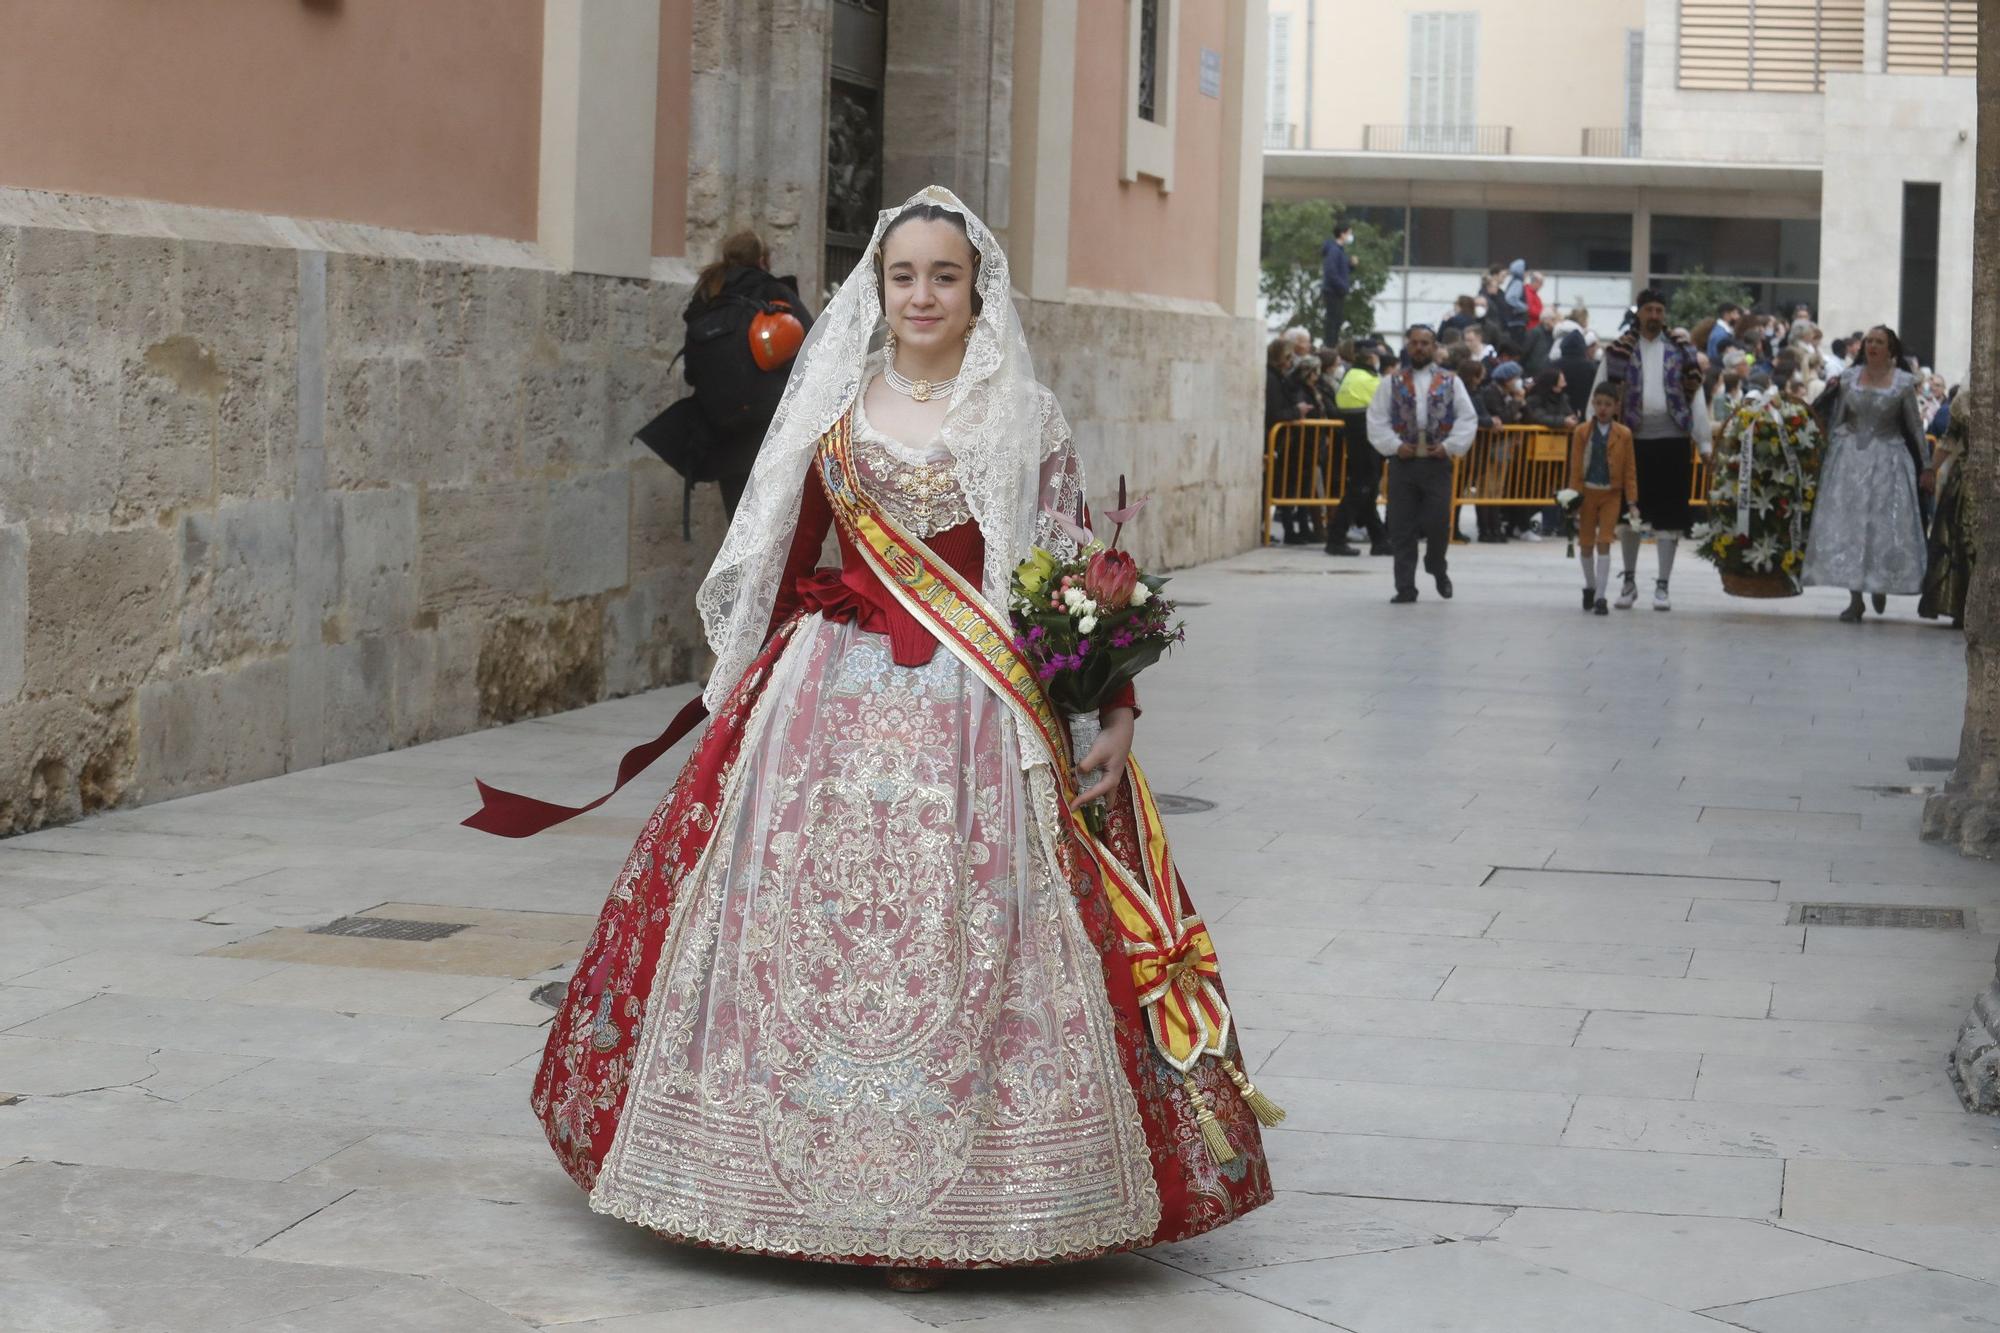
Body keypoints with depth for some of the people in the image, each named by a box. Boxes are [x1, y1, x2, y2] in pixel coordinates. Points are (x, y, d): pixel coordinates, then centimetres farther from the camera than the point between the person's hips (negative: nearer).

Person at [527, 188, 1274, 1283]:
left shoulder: (1023, 419, 4)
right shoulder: (833, 410, 10)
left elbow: (1075, 573, 2)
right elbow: (783, 567, 15)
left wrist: (1112, 706, -7)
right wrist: (751, 695, 13)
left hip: (969, 715, -2)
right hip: (827, 700, 2)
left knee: (948, 943, -7)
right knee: (799, 926, 1)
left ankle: (932, 1202, 2)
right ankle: (742, 1175, 14)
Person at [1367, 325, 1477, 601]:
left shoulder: (1451, 382, 7)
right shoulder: (1391, 383, 7)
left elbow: (1468, 419, 4)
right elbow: (1377, 420, 3)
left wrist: (1449, 445, -7)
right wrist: (1395, 445, -9)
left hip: (1438, 463, -1)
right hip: (1403, 462, 1)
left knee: (1438, 522, -4)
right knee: (1402, 528, 0)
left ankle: (1437, 567, 26)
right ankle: (1405, 587, 7)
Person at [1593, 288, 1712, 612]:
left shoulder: (1680, 350, 6)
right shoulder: (1621, 350, 4)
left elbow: (1695, 395, 5)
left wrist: (1705, 442, 2)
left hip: (1671, 439, 0)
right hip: (1632, 439, 0)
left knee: (1668, 513, 1)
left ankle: (1662, 585, 7)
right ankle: (1629, 579, 23)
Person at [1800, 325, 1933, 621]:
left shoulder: (1903, 382, 0)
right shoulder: (1849, 377, 6)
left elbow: (1915, 426, 4)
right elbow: (1835, 420, 11)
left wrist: (1925, 467, 3)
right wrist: (1829, 457, 8)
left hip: (1887, 460, -2)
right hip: (1850, 457, 2)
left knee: (1884, 525, -4)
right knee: (1847, 523, -3)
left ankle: (1880, 585, 20)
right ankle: (1855, 599, 1)